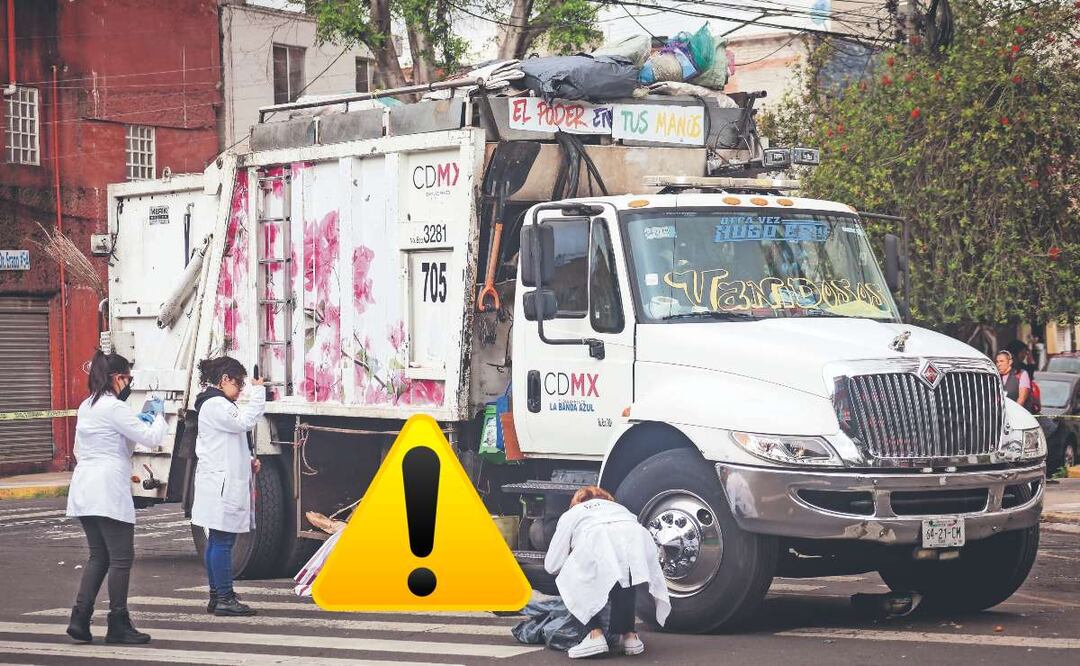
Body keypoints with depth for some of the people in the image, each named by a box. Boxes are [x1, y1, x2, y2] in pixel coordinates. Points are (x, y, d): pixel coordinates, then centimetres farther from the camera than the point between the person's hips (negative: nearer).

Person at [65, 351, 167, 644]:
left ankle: (80, 619, 5)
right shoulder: (115, 408, -13)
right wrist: (159, 415, 8)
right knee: (121, 557, -1)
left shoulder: (87, 407, 15)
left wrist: (136, 422, 22)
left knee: (98, 555, 14)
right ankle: (118, 625, 3)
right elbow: (152, 438, -13)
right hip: (109, 493, -9)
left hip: (83, 489, 9)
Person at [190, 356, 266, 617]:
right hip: (222, 485, -11)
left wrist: (249, 460, 13)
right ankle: (224, 598, -10)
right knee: (223, 541, -10)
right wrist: (259, 392, -16)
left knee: (217, 541, 11)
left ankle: (216, 596, 14)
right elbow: (245, 421, -22)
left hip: (225, 484, 11)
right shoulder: (215, 405, -11)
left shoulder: (218, 405, 22)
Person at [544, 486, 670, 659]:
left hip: (598, 545, -3)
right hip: (638, 538, 3)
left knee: (572, 584, 20)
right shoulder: (617, 507, 46)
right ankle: (628, 635, 19)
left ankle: (595, 634, 0)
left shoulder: (571, 515, 36)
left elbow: (552, 565, 29)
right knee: (626, 578, 32)